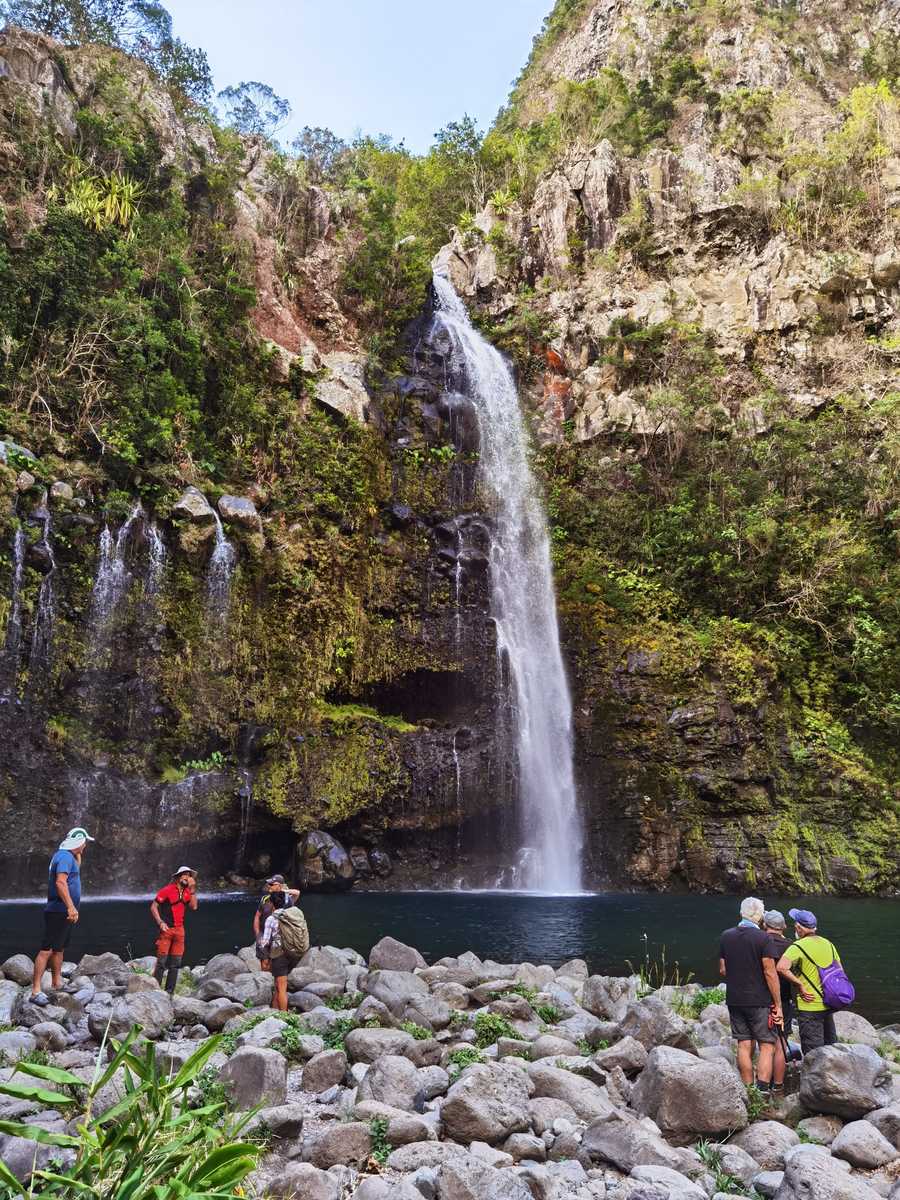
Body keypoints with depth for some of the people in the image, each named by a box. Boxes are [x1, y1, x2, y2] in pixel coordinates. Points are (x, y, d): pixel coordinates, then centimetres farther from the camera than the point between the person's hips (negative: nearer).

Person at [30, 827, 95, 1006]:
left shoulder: (68, 856, 15)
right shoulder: (65, 856, -16)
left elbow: (77, 867, 40)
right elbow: (60, 882, -28)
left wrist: (78, 854, 27)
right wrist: (71, 906, -33)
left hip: (64, 912, 11)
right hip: (58, 911, -11)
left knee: (59, 949, 16)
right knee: (47, 949, -12)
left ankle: (57, 983, 25)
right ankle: (36, 991, -14)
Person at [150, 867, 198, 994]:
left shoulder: (187, 892, 9)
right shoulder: (167, 890, -6)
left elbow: (193, 907, 0)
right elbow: (153, 907, -6)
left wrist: (192, 889, -4)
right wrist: (160, 922, -15)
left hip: (179, 930, 6)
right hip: (166, 929, -6)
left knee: (175, 963, 7)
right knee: (161, 961, -8)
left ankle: (170, 992, 14)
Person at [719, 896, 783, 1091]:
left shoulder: (726, 936, 4)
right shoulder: (762, 938, -12)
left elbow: (722, 970, 9)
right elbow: (770, 973, -14)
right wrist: (778, 1005, -7)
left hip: (734, 1000, 5)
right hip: (759, 1001, -5)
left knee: (744, 1046, 10)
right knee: (767, 1045, 3)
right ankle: (763, 1089, -6)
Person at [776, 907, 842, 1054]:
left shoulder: (798, 947, -17)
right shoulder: (827, 943, 5)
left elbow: (781, 968, -32)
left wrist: (800, 985, -20)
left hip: (809, 1005, -7)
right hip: (828, 1005, 7)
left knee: (813, 1051, 3)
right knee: (830, 1046, 21)